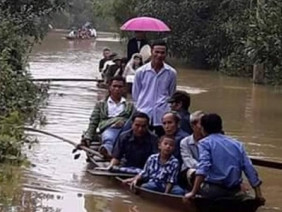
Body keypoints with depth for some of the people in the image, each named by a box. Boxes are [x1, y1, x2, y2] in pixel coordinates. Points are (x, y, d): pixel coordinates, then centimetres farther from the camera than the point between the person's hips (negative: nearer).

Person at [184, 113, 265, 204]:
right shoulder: (237, 144, 14)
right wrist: (258, 194, 10)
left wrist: (193, 192, -21)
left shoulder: (205, 143, 0)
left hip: (213, 190, -4)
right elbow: (250, 169, 7)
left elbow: (203, 166, -16)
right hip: (234, 191, 4)